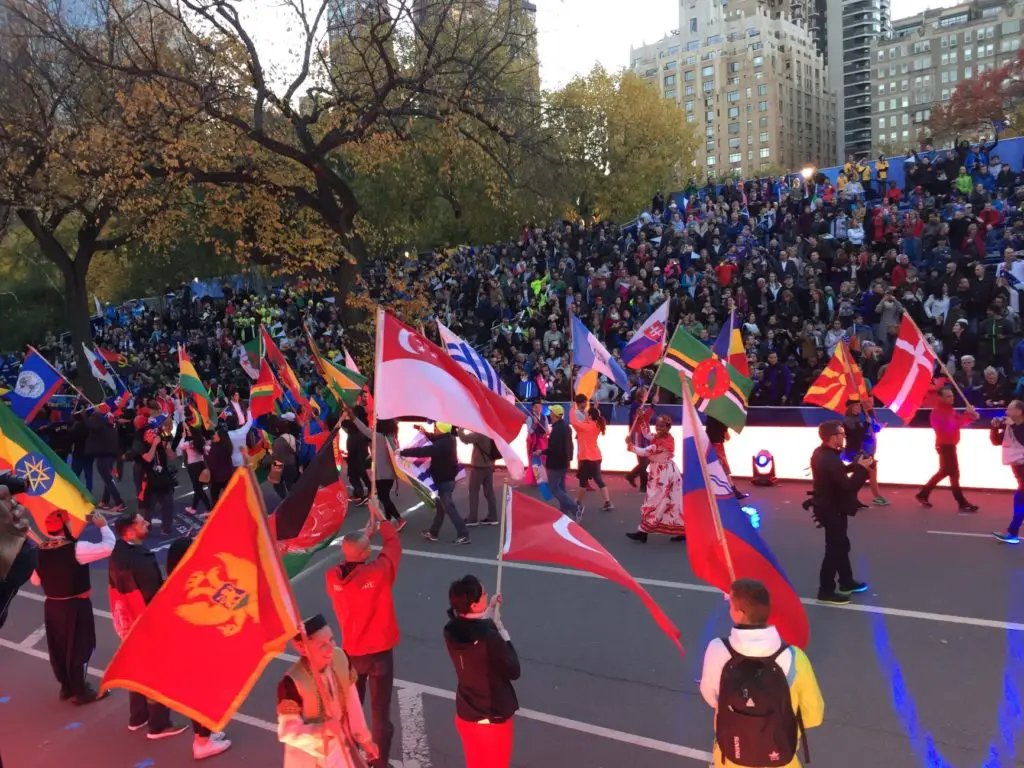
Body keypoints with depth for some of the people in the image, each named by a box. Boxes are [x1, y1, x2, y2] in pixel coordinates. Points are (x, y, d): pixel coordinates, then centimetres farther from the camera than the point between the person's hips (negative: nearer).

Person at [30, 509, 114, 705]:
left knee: (58, 648, 19)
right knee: (78, 648, 8)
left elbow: (35, 580, 10)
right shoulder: (75, 548, -23)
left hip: (52, 605, 6)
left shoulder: (40, 550, -2)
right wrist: (103, 526, -11)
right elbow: (108, 547, -25)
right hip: (75, 606, -6)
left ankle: (67, 686, 36)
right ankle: (80, 692, 19)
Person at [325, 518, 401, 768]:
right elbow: (392, 544, -9)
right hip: (379, 652, -4)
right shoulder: (378, 572, -25)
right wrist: (382, 519, 7)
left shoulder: (332, 577, -14)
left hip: (350, 653, 4)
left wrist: (365, 534, 9)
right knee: (380, 711, 9)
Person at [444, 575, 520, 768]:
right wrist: (504, 635, -9)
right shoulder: (490, 638, -32)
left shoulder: (452, 632, -12)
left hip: (465, 716, 6)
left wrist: (488, 612, 10)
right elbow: (513, 672, -17)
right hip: (493, 720, -5)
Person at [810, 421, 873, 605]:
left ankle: (847, 583, 37)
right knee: (834, 550, 1)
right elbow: (847, 486, -28)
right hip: (832, 510, -10)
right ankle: (826, 591, 11)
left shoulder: (821, 453, 3)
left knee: (841, 545, 22)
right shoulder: (830, 459, -29)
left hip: (828, 506, 10)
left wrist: (855, 465, 1)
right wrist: (862, 469, -17)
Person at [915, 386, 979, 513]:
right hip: (945, 446, -10)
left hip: (949, 445, 10)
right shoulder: (938, 412, -19)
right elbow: (951, 426, -30)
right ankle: (963, 504, -3)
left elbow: (958, 421, 7)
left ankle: (923, 494, 25)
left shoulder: (949, 410, 13)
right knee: (954, 473, -7)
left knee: (944, 472, 18)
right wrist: (967, 415, -30)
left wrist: (971, 416, -12)